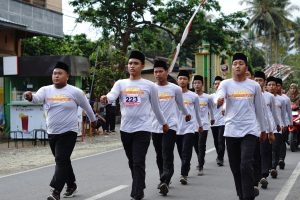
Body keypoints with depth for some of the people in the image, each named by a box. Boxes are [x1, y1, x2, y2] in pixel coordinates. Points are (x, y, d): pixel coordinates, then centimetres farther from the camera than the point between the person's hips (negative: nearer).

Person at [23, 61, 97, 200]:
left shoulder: (75, 92, -7)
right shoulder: (46, 90, -1)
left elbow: (87, 107, 8)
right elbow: (36, 98, -22)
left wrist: (93, 120, 20)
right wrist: (30, 96, -45)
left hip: (68, 132, -4)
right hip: (52, 133, 4)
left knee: (61, 161, -13)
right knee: (63, 161, 17)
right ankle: (71, 185, 35)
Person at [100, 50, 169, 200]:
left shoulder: (150, 86, 0)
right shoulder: (120, 83, 5)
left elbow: (156, 108, 12)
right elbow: (112, 96, -15)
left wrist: (163, 123, 21)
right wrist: (105, 99, -38)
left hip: (142, 129, -4)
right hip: (125, 129, 4)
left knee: (139, 163, -10)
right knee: (132, 162, 16)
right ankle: (140, 188, 34)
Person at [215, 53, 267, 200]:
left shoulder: (254, 85, 4)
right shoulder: (225, 84, 3)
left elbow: (259, 109, 13)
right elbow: (218, 98, -17)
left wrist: (263, 129, 19)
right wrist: (218, 101, -41)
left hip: (249, 130, -2)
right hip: (231, 131, 2)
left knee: (246, 165, -14)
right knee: (235, 167, 8)